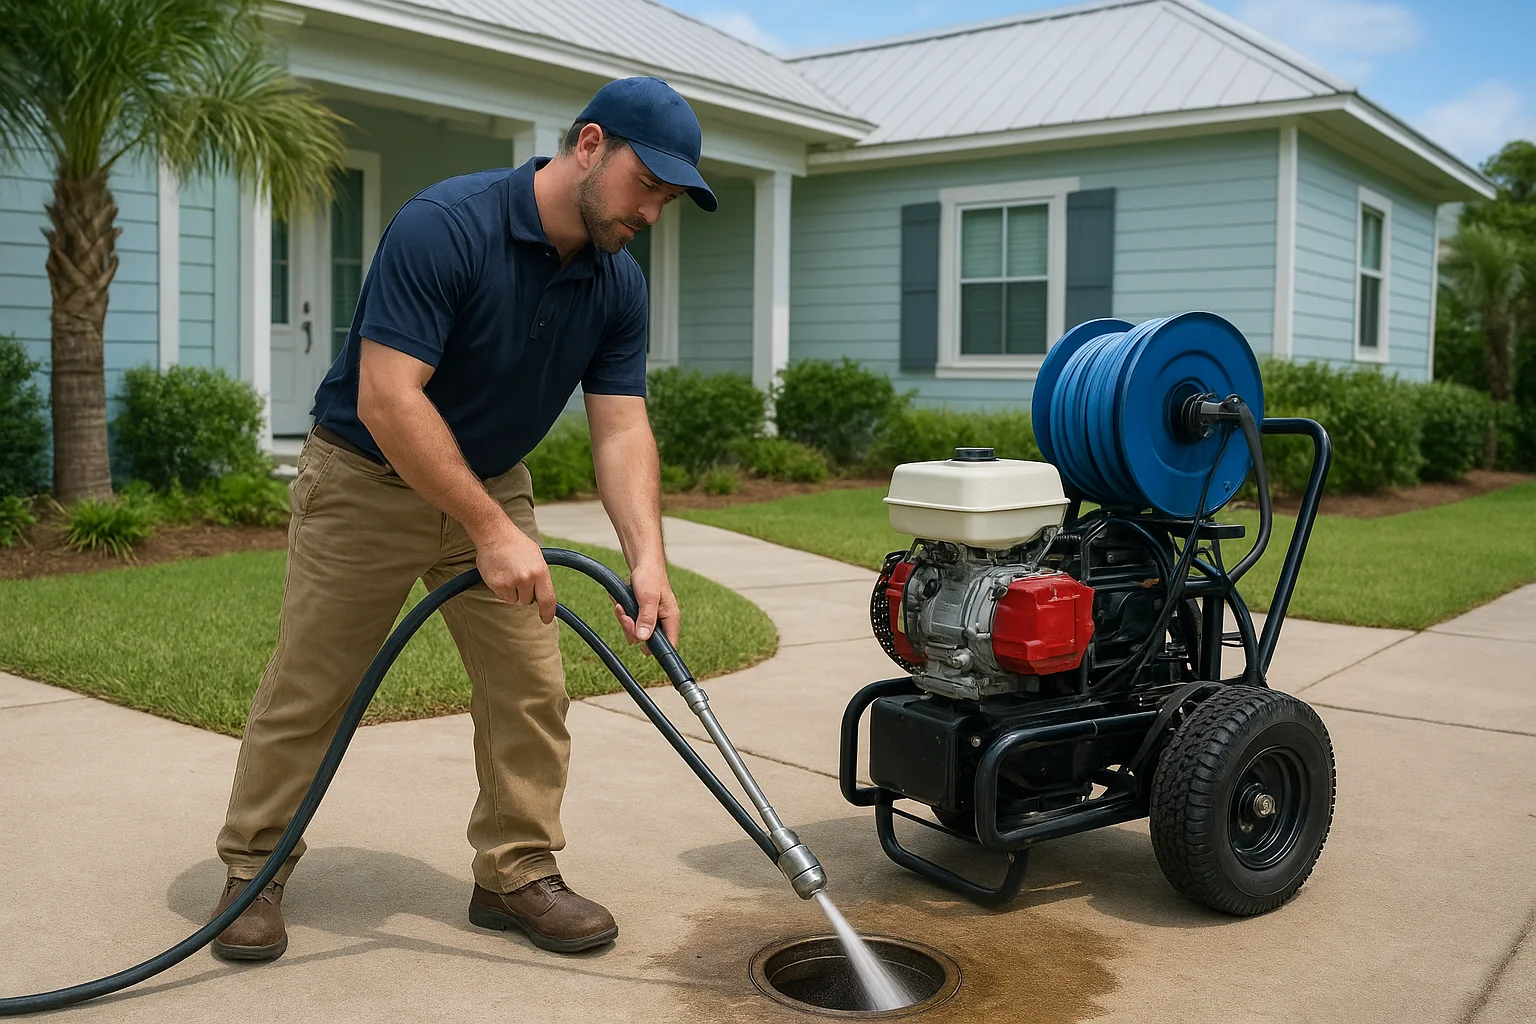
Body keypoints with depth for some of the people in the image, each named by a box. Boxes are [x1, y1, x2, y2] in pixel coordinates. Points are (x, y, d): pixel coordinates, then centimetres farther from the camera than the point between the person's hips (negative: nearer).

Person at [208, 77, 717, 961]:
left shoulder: (619, 285, -8)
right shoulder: (444, 226, -28)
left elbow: (621, 427, -11)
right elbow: (387, 399, -32)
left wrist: (648, 558, -26)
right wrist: (492, 532, -32)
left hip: (493, 483, 6)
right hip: (366, 479, -5)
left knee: (532, 688, 1)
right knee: (307, 691, 4)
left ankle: (518, 873, 15)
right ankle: (254, 871, 22)